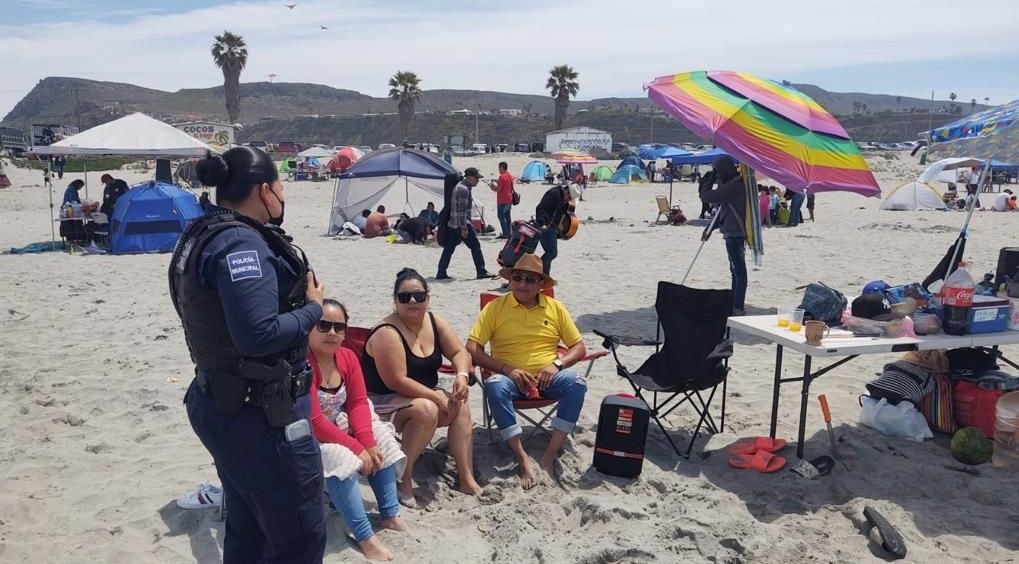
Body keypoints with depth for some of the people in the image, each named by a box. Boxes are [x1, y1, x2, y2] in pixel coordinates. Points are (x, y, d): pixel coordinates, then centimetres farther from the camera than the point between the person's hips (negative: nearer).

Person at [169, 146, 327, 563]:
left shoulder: (202, 235, 10)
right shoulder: (241, 244, -21)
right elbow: (259, 335, -29)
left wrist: (296, 295, 5)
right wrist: (313, 308, -14)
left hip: (219, 403, 10)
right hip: (260, 414, -10)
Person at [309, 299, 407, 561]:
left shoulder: (348, 356, -5)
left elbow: (358, 403, -4)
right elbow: (314, 423, -30)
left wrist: (367, 442, -20)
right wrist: (357, 447, -27)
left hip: (339, 425, 8)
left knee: (382, 442, -5)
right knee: (341, 458, -31)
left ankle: (391, 516, 0)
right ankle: (366, 537, -25)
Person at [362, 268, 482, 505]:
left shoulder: (434, 321, -2)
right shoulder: (387, 333, -25)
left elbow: (459, 352, 4)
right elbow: (396, 381, -28)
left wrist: (462, 375, -19)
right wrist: (438, 397, -25)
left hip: (422, 395, 8)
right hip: (382, 400, -7)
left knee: (461, 407, -13)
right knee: (426, 409, -33)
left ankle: (466, 477, -9)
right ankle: (403, 477, -20)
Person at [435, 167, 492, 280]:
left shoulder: (459, 186, 17)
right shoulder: (464, 189, -16)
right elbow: (462, 210, -21)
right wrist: (464, 228, -22)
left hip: (452, 224, 10)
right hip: (461, 223, -10)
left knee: (449, 248, 9)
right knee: (475, 246, -1)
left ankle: (441, 273, 9)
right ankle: (481, 271, 3)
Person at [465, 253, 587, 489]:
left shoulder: (555, 308, 7)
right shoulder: (495, 307, 0)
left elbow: (579, 348, 8)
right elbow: (471, 349, -6)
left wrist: (556, 364, -12)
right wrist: (508, 369, -16)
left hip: (547, 378, 2)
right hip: (510, 378, -1)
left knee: (577, 383, -29)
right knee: (495, 386, -35)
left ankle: (550, 455, -25)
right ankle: (522, 459, -29)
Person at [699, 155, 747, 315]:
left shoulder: (734, 185, -18)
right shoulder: (734, 184, 16)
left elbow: (706, 197, -18)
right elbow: (723, 209, 22)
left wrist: (707, 182, 2)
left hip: (735, 233, -11)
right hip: (735, 232, 11)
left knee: (738, 270, -8)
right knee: (736, 270, 15)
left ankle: (737, 307, -5)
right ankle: (735, 305, 24)